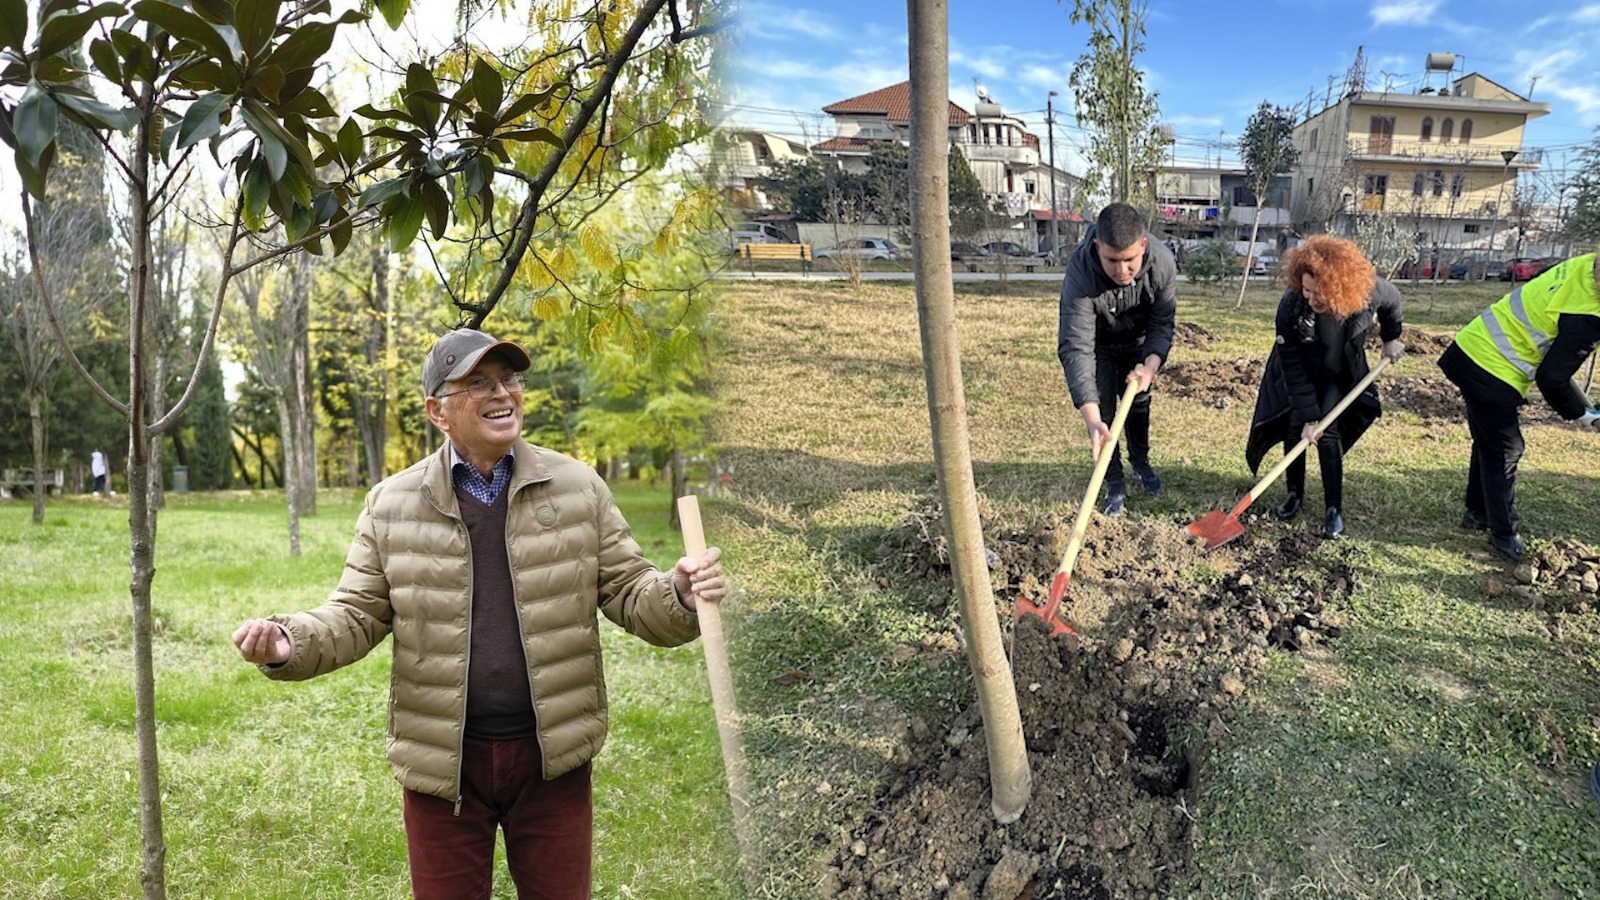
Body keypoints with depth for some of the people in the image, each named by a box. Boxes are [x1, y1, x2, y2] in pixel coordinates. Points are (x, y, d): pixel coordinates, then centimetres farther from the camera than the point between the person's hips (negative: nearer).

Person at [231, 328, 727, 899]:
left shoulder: (578, 488, 0)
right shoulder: (392, 505, 0)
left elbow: (627, 592, 0)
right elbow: (357, 616, 2)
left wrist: (679, 596, -21)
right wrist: (289, 645, -17)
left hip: (554, 757, 0)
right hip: (442, 761, 0)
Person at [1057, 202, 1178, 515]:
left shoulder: (1163, 263, -33)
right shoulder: (1080, 274, -43)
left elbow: (1162, 324, -19)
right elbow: (1075, 348, -47)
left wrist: (1151, 367, -38)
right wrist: (1092, 419, -56)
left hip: (1138, 341, 3)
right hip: (1097, 344, -3)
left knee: (1139, 403, 18)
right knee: (1104, 412, -4)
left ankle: (1140, 461, 43)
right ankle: (1114, 484, 15)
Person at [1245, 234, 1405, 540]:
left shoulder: (1368, 290, -33)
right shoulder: (1290, 307, -37)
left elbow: (1392, 301, -4)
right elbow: (1294, 369, -28)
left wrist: (1391, 338, 7)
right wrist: (1308, 416, -25)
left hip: (1341, 375, 0)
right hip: (1300, 375, 0)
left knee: (1328, 433, -8)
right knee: (1295, 428, -1)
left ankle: (1334, 509, 2)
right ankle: (1295, 494, 21)